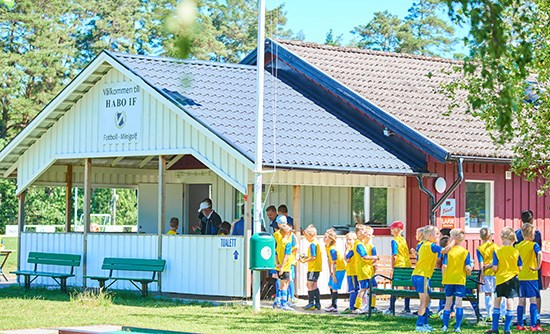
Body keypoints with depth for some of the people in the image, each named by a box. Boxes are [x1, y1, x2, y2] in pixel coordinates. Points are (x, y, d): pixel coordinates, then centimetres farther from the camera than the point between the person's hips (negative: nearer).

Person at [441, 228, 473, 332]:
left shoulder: (448, 251, -6)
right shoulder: (465, 252, -5)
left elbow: (444, 266, -8)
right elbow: (468, 267, -9)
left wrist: (444, 278, 5)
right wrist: (469, 272, 13)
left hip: (448, 280, 1)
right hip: (460, 280, -1)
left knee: (448, 302, 12)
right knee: (459, 303, 3)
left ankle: (445, 325, 11)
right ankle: (457, 327, 0)